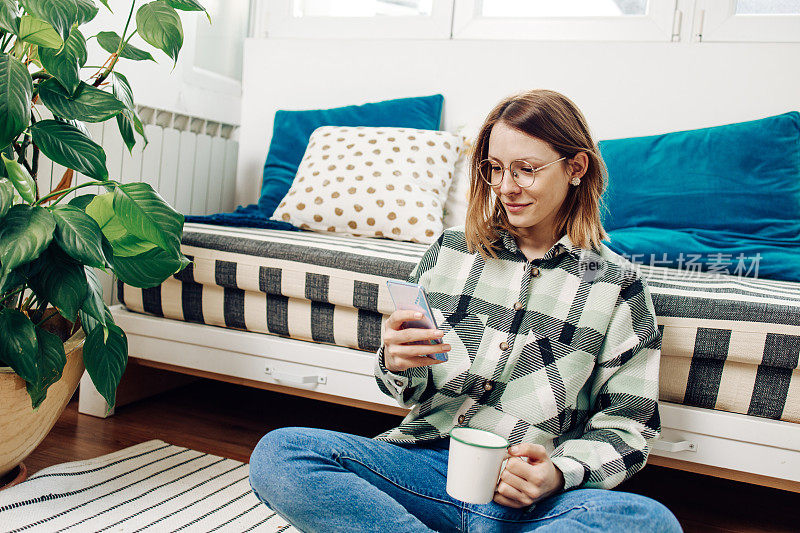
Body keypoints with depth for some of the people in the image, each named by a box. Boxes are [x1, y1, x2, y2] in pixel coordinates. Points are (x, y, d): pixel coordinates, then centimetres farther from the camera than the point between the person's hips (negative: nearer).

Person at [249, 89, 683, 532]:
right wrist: (397, 365, -12)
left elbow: (627, 426, 3)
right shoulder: (451, 248, 8)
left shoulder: (617, 285, 3)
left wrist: (560, 474, -17)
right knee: (276, 453, -22)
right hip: (425, 460, 1)